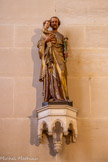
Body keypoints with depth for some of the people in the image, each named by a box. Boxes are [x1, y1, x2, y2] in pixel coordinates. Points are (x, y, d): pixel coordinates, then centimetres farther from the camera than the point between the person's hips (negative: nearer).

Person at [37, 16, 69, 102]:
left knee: (60, 76, -16)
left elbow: (63, 48, 20)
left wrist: (65, 53, 0)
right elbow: (39, 44, 11)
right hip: (49, 58, -1)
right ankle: (51, 97, -13)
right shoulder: (45, 35, 18)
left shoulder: (61, 36, 22)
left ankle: (61, 97, -20)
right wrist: (46, 40, -3)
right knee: (50, 77, -11)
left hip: (59, 58, 1)